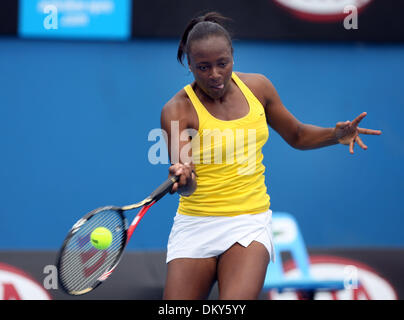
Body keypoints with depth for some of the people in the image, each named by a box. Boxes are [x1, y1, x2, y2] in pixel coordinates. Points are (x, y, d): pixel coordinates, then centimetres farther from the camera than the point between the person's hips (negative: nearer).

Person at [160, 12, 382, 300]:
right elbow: (187, 187, -23)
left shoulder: (257, 87, 2)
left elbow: (297, 136, 18)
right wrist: (183, 179, -47)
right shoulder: (177, 110, -11)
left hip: (250, 222, 1)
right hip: (195, 223, -1)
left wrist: (337, 134, -2)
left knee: (236, 304, -26)